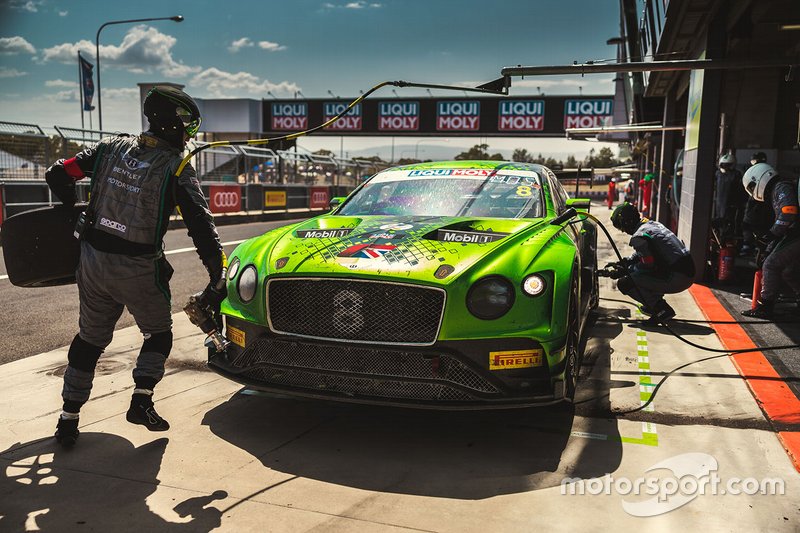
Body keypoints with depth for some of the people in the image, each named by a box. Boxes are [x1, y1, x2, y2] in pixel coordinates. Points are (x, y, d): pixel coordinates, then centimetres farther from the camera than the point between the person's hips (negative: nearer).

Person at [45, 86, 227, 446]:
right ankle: (141, 401, 4)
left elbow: (58, 175, 6)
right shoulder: (177, 169, -11)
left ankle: (68, 418, 23)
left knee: (90, 339, 19)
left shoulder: (111, 148, 3)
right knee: (158, 335, 19)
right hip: (138, 270, -4)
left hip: (93, 260, 5)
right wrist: (216, 276, -10)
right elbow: (200, 225, -15)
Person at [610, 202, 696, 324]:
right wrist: (624, 262, 23)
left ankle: (663, 310, -8)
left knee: (625, 284, -8)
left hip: (676, 279, -10)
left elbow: (649, 265, -14)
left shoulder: (639, 237, -14)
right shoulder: (653, 224, 16)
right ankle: (653, 305, 24)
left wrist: (624, 270, -1)